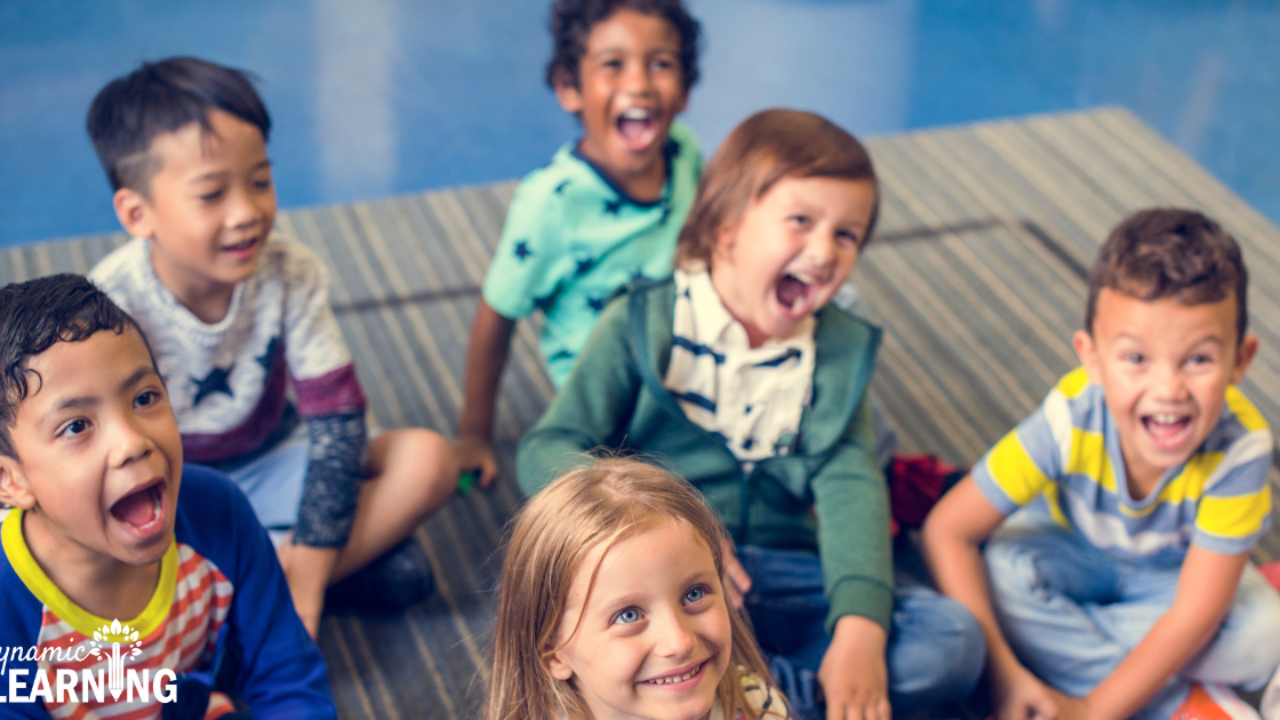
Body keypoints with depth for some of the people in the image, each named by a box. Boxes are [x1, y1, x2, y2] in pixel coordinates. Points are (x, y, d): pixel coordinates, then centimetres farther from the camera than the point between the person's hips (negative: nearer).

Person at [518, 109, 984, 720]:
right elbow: (548, 451, -6)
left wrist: (860, 625, -22)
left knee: (955, 642, -16)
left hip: (784, 577, 3)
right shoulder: (645, 324, -1)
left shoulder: (839, 350, 8)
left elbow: (849, 488, -5)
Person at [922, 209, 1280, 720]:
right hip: (1070, 548, 0)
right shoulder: (1070, 420, -35)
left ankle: (1057, 644, -16)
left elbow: (1196, 611, -31)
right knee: (1001, 573, -30)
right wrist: (1003, 673, -34)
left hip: (1173, 570, 0)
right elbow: (948, 530, -29)